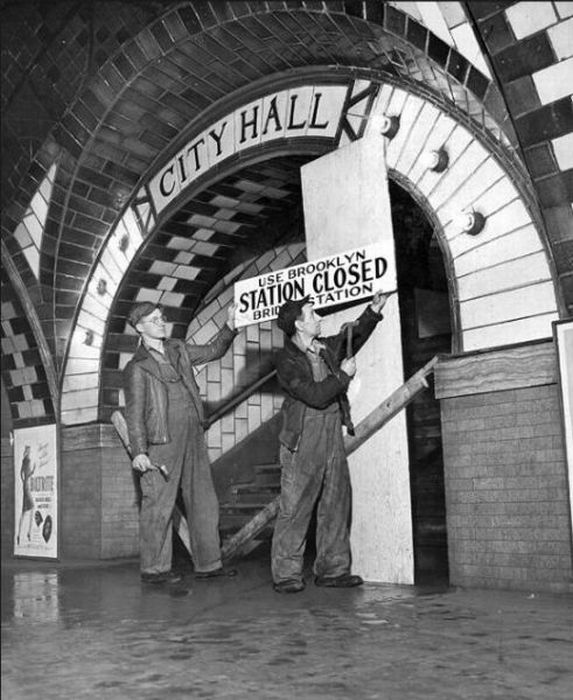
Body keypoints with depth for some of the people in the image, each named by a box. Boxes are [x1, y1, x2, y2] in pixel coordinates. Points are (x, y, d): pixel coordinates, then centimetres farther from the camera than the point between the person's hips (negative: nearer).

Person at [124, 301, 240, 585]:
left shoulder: (177, 349, 13)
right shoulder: (137, 367, -6)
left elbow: (212, 351, 24)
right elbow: (134, 413, -9)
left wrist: (229, 327, 9)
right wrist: (139, 451, -17)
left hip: (193, 437, 7)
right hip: (162, 442, -7)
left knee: (204, 501, 9)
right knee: (159, 504, -2)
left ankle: (208, 564, 18)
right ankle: (154, 569, 11)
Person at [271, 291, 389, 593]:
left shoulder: (326, 347, 11)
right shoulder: (287, 361, -12)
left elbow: (353, 340, 32)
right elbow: (316, 396, -20)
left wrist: (373, 311, 26)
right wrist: (344, 374, -10)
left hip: (332, 437, 7)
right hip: (303, 442, -7)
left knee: (337, 504, 8)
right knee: (295, 508, -4)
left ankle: (333, 570, 16)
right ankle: (286, 575, 4)